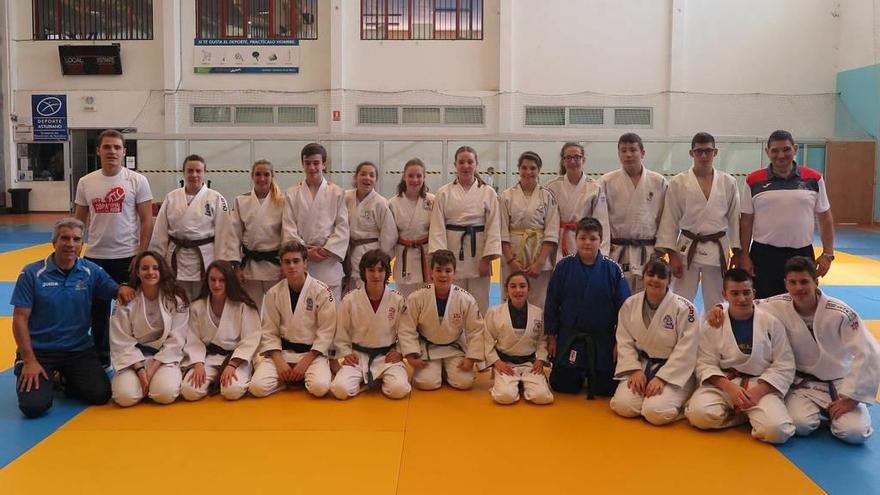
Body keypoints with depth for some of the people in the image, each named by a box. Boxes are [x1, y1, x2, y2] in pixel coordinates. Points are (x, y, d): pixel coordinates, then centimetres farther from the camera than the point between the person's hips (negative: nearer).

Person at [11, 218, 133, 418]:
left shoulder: (91, 272, -1)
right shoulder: (32, 273, -7)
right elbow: (20, 319, -7)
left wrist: (122, 288, -22)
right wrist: (29, 361, -12)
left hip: (79, 350, 2)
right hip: (39, 350, -2)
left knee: (100, 394, -15)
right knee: (34, 406, -19)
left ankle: (67, 379, 17)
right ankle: (45, 379, 16)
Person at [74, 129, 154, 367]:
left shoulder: (137, 180, -5)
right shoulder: (86, 182, 3)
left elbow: (147, 220, -5)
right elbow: (78, 220, 11)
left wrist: (141, 255, -11)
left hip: (128, 257, -3)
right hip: (95, 257, 3)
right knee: (97, 312, 13)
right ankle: (100, 358, 28)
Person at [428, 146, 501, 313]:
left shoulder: (488, 193, 3)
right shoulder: (444, 193, 3)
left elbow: (493, 228, 0)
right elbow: (437, 229, -1)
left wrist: (487, 259, -6)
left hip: (478, 253, 0)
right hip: (452, 254, 0)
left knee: (480, 304, 5)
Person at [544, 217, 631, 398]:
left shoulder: (612, 269, -7)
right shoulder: (563, 267, -6)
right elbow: (551, 305, 1)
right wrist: (551, 337, 3)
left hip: (603, 341, 0)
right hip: (570, 340, 1)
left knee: (607, 389, 3)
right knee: (563, 386, 5)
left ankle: (592, 376, 36)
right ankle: (580, 376, 38)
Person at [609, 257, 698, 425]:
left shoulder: (683, 307, -14)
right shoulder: (630, 304, 0)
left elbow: (685, 350, -16)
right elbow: (625, 342, 2)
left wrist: (661, 378, -20)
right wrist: (636, 370, -12)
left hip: (674, 371, -4)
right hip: (641, 366, 4)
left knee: (656, 413, -26)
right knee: (622, 406, -19)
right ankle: (648, 396, 13)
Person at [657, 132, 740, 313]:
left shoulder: (728, 182, 3)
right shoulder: (678, 183, -2)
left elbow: (734, 219, 6)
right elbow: (670, 221, -2)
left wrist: (737, 253, 4)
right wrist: (672, 255, -6)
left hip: (718, 250, 2)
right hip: (687, 249, -1)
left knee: (716, 305, 11)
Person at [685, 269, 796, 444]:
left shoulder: (772, 323, -1)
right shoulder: (712, 325, 1)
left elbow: (784, 366, -1)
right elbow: (705, 364, -1)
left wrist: (757, 391, -15)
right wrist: (729, 387, -18)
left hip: (762, 386, -1)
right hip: (722, 384, 1)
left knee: (776, 431, -29)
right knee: (699, 415, -29)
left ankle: (753, 414, 7)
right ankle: (746, 415, 0)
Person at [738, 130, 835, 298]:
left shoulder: (813, 179, 2)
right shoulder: (754, 181, -1)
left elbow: (825, 218, 6)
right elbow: (746, 221, 2)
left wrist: (828, 254, 1)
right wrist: (744, 256, -1)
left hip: (802, 254, 1)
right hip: (764, 256, -1)